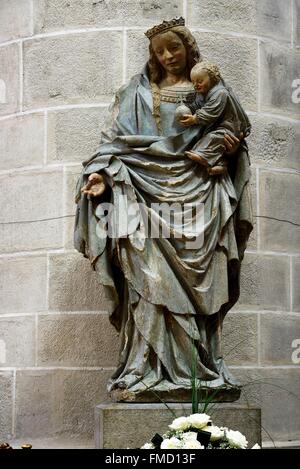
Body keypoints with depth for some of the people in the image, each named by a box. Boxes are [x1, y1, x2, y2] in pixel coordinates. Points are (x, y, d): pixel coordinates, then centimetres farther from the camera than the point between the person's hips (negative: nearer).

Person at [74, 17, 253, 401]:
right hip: (149, 189, -1)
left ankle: (200, 368, -6)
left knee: (196, 280, -7)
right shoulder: (139, 92, 16)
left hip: (196, 190, 1)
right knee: (151, 280, -12)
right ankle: (150, 371, -14)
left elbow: (226, 128, 20)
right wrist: (103, 172, -8)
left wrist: (231, 144, -4)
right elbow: (116, 136, 9)